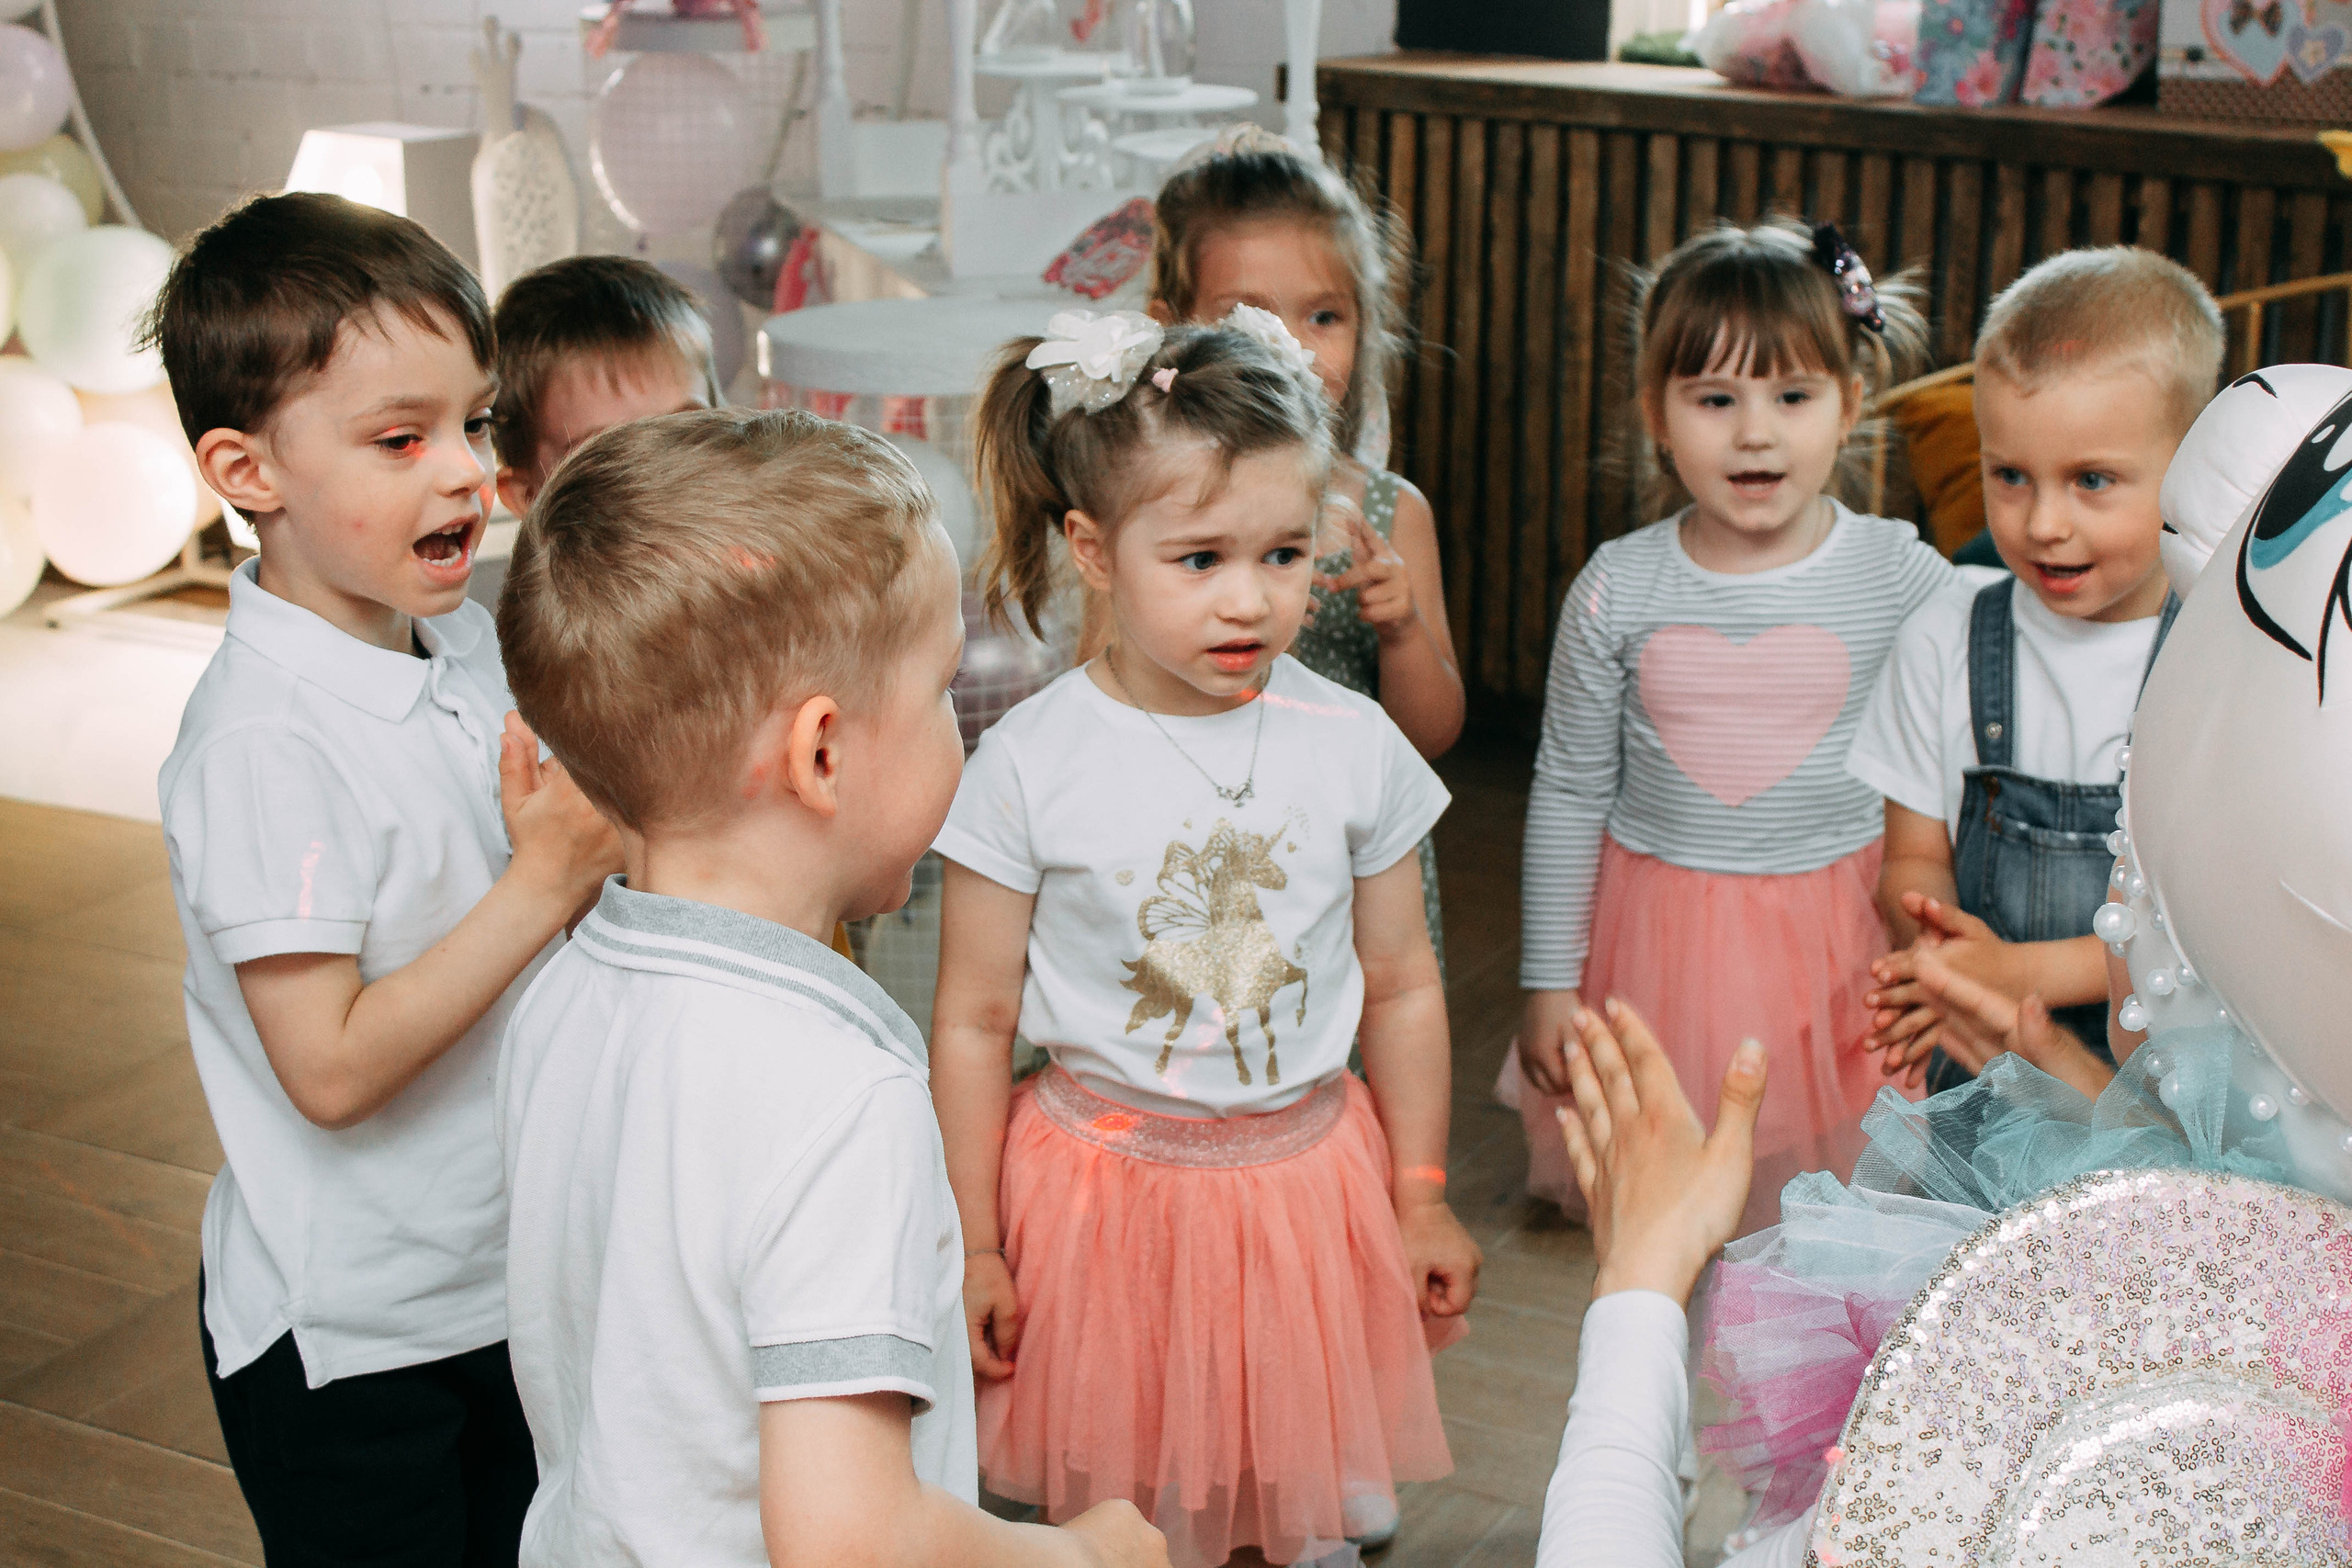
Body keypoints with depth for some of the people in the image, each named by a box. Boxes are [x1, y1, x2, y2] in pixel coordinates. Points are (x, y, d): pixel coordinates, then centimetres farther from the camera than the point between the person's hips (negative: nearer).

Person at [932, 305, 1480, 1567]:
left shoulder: (1352, 745, -6)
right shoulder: (1029, 766, -13)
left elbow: (1401, 988, 4)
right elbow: (974, 1020, -6)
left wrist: (1422, 1198, 8)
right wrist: (972, 1248, -2)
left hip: (1308, 1171, 2)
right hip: (1106, 1186, -2)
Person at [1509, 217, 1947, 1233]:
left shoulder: (1900, 577, -7)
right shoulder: (1618, 589, -5)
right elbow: (1567, 794, 3)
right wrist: (1550, 982, 4)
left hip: (1842, 935, 0)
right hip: (1659, 927, 1)